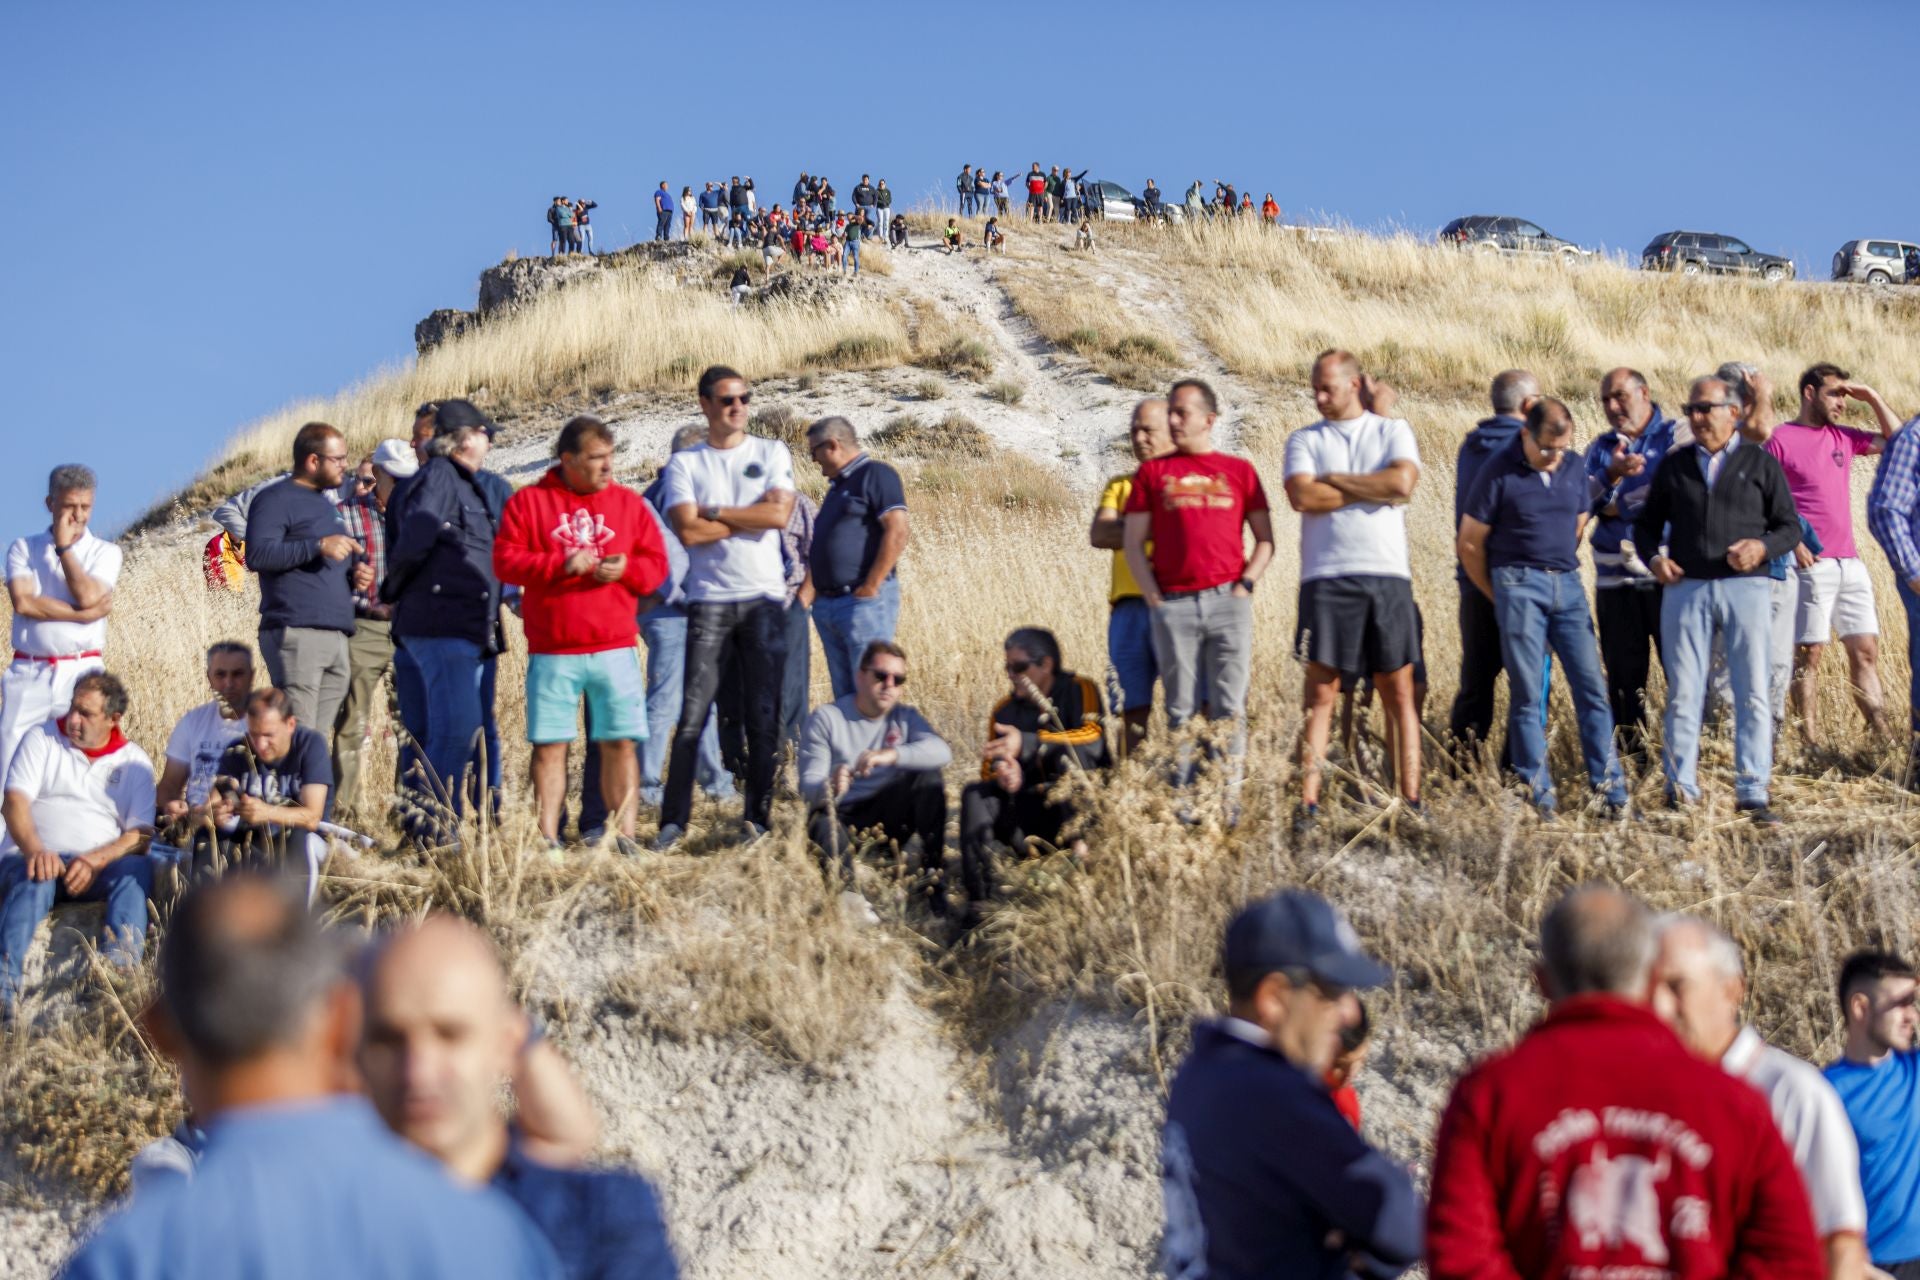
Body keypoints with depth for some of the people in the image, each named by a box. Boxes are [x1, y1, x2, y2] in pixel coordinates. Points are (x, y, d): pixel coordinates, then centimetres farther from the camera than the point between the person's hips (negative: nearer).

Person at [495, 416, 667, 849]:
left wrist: (626, 569, -11)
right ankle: (547, 838, 8)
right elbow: (505, 561, -4)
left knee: (620, 743, 0)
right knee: (548, 745, 1)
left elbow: (656, 564, 10)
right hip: (551, 653, -1)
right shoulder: (528, 501, 4)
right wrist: (561, 564, -15)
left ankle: (624, 836, 4)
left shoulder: (629, 503, 11)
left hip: (615, 648, 2)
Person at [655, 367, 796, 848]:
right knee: (692, 715, -6)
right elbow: (687, 530, -8)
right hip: (709, 601, -1)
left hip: (764, 599, 1)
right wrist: (751, 518, -4)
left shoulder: (772, 454, 9)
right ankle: (673, 820, -2)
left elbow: (779, 514, -7)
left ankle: (758, 817, 9)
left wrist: (715, 512, -6)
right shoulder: (684, 463, 6)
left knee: (763, 717, 2)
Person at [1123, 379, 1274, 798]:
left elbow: (1265, 539, 11)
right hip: (1173, 605, 0)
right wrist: (1154, 599, -1)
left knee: (1229, 708, -3)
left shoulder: (1239, 471, 11)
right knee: (1181, 709, 1)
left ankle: (1228, 801, 0)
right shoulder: (1152, 472, 11)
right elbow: (1133, 541, 8)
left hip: (1228, 601, 0)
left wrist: (1245, 584, -3)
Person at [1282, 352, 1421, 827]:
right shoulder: (1305, 440, 12)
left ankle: (1411, 799, 1)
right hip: (1326, 578, 0)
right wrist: (1372, 489, -3)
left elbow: (1403, 482, -8)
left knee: (1399, 693, 1)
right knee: (1321, 693, -2)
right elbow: (1301, 496, -6)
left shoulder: (1393, 430, 11)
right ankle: (1309, 801, -4)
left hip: (1388, 575, 0)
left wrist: (1334, 480, -3)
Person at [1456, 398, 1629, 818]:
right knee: (1528, 694, -2)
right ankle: (1538, 795, 2)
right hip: (1519, 584, -4)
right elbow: (1470, 544, 0)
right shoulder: (1499, 474, -6)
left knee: (1591, 686, 1)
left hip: (1568, 583, 4)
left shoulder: (1576, 466, 8)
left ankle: (1611, 788, 4)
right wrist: (1499, 596, 5)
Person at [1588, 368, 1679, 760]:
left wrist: (1619, 509, -5)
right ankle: (1629, 754, 12)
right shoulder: (1601, 449, 16)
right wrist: (1611, 475, -18)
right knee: (1623, 671, 7)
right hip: (1616, 579, 5)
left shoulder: (1676, 437, 1)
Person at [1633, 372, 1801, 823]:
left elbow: (1790, 527, 7)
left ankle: (1753, 793, -1)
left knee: (1753, 693, -4)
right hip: (1685, 588, 2)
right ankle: (1680, 789, 8)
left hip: (1746, 587, -2)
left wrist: (1763, 546, -12)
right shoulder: (1674, 465, 14)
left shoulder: (1760, 463, 8)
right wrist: (1655, 557, 2)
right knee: (1683, 693, 1)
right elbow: (1647, 523, 22)